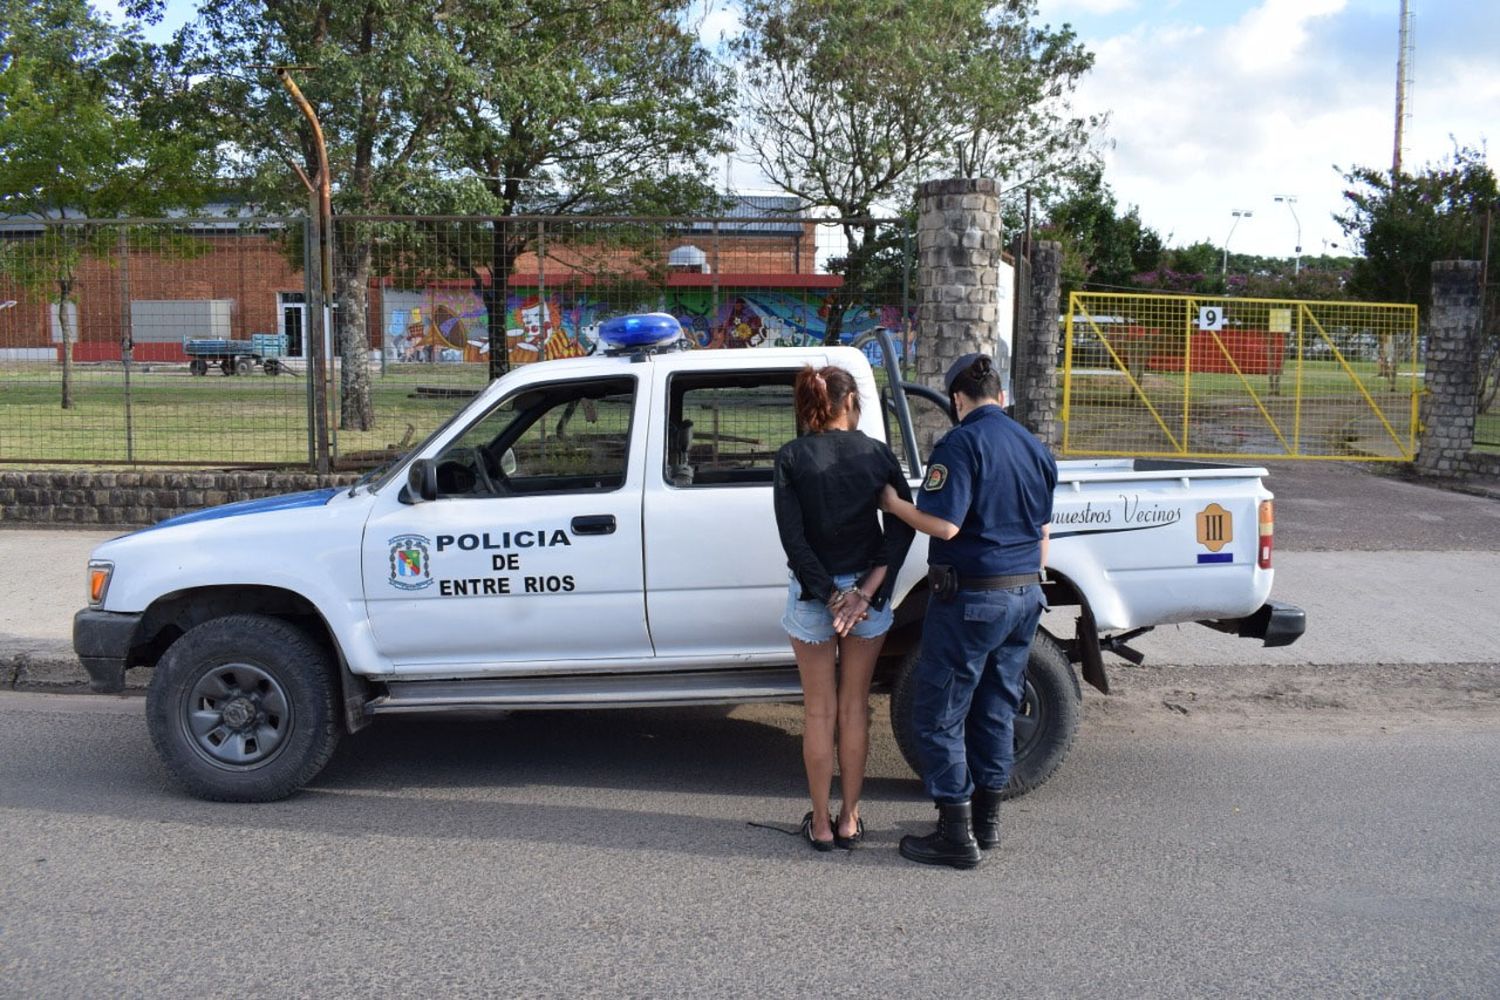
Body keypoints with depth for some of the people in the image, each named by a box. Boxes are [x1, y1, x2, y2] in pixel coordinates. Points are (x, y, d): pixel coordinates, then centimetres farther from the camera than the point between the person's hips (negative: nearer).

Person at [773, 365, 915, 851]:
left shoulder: (791, 457, -7)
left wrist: (829, 595, -11)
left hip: (812, 594, -1)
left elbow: (793, 536, -14)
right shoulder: (877, 453, -3)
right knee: (855, 706, 14)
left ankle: (821, 824, 19)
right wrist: (865, 592, -14)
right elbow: (902, 526, -10)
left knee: (819, 710, 10)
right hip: (868, 590, 2)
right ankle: (850, 820, 22)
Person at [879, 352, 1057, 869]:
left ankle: (956, 835, 5)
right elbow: (1042, 533, 17)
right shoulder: (1036, 448, 11)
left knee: (940, 715, 1)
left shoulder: (962, 443, -13)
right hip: (1024, 595, 8)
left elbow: (944, 524, -22)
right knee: (996, 710, 17)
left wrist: (892, 503, -6)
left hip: (969, 598, -8)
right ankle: (986, 819, 27)